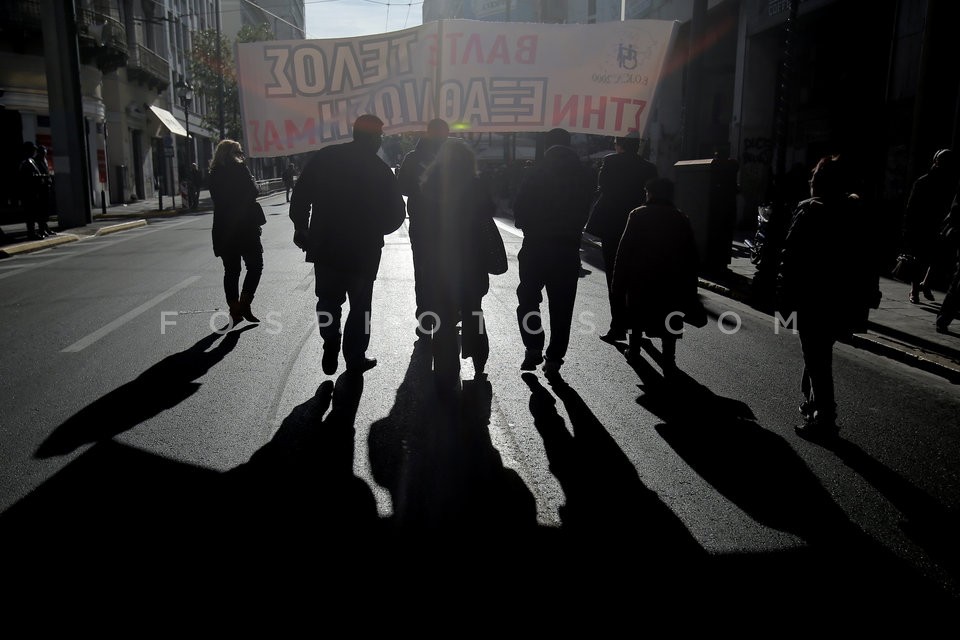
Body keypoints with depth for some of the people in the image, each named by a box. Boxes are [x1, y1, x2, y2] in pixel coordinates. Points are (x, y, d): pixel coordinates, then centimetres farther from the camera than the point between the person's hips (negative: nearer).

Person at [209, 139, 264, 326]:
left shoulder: (214, 174, 9)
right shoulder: (239, 169, -9)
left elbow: (217, 198, 14)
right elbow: (253, 192, -8)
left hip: (223, 229, 6)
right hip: (245, 226, -6)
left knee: (231, 270, 10)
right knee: (255, 265, 5)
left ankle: (235, 311, 11)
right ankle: (244, 305, -5)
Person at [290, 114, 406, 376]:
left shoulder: (324, 157, -1)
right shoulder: (379, 169, -7)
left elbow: (300, 196, -1)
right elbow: (395, 214, -4)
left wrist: (301, 229, 9)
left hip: (324, 246, 2)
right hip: (363, 250, -2)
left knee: (328, 300, 16)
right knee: (360, 305, 12)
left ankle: (330, 354, 6)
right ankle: (355, 358, 17)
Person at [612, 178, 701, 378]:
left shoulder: (638, 215, 0)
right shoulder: (682, 219, 8)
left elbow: (624, 250, -5)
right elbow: (692, 257, 7)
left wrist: (619, 283, -1)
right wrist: (690, 293, 11)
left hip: (640, 279, -1)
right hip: (673, 281, 1)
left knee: (638, 315, 18)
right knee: (670, 322, 6)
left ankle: (634, 349, 27)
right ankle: (668, 362, 1)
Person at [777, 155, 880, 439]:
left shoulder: (810, 212, -12)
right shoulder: (856, 212, 7)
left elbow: (792, 257, -16)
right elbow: (865, 260, 11)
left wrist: (784, 297, -11)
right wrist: (864, 297, 17)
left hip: (813, 299, -6)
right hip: (842, 300, 6)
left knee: (816, 358, 1)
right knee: (819, 355, 21)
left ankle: (824, 418, 5)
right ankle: (813, 405, 32)